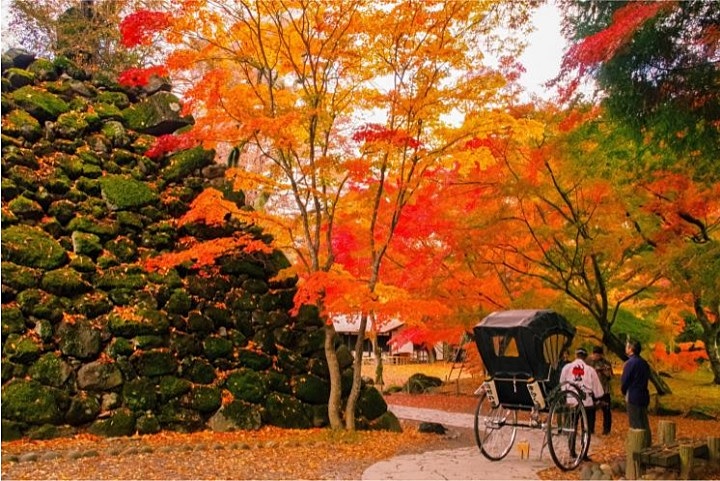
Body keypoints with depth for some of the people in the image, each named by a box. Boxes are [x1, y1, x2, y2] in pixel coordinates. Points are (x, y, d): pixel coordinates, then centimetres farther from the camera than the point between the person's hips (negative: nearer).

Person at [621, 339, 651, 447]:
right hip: (644, 396, 8)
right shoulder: (644, 363, 9)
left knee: (635, 425, -2)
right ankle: (647, 445, 19)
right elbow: (646, 378, 14)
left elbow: (624, 380, -12)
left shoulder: (630, 363, -16)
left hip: (633, 397, -8)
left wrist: (624, 391, 6)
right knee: (644, 424, 14)